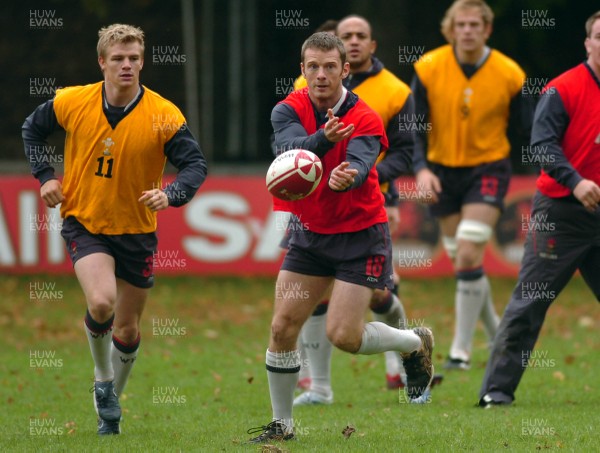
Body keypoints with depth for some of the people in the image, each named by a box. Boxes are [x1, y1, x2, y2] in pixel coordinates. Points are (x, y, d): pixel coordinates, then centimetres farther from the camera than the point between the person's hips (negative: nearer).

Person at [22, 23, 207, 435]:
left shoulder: (163, 115, -15)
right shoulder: (72, 103, -10)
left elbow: (196, 165, -12)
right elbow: (32, 129, 9)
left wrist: (170, 194, -31)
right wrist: (45, 177, -3)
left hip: (136, 231, 1)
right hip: (84, 223, -1)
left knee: (127, 330, 11)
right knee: (101, 302, -26)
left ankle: (111, 406, 36)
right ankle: (102, 378, 3)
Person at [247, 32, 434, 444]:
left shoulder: (365, 120, -17)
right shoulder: (289, 111, -9)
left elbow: (359, 165, -36)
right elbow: (290, 149, -30)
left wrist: (346, 177, -60)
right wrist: (322, 139, -51)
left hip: (360, 235, -4)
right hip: (310, 231, 4)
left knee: (343, 335, -13)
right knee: (283, 327, -2)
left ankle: (416, 344, 16)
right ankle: (282, 423, 13)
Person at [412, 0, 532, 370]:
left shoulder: (509, 75, -9)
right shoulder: (428, 69, -8)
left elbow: (529, 127, 0)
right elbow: (414, 127, -5)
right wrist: (421, 168, -20)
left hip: (488, 169, -3)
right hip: (443, 172, 3)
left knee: (469, 256, -17)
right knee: (463, 263, 9)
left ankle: (461, 350, -10)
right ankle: (496, 332, 33)